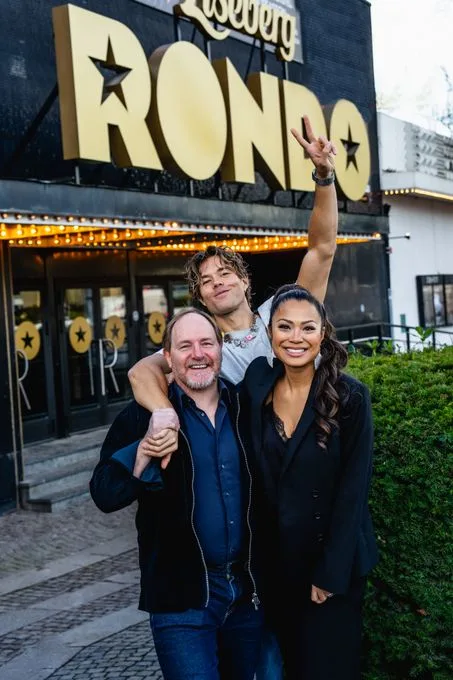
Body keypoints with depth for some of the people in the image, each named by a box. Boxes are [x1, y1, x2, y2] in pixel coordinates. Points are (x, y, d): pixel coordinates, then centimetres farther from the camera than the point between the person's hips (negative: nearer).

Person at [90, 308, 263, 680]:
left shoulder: (245, 408, 3)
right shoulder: (145, 415, -6)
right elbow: (105, 495, -13)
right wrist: (145, 451, -27)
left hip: (248, 591, 4)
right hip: (182, 594, -4)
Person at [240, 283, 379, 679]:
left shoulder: (350, 397, -13)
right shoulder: (256, 389, -2)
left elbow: (353, 490, -13)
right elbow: (257, 482, 5)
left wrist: (332, 572, -15)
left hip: (333, 562, -4)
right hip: (276, 560, 4)